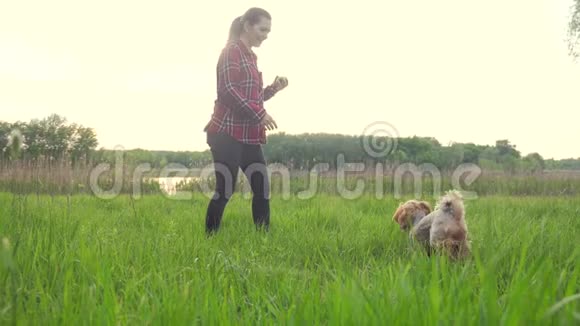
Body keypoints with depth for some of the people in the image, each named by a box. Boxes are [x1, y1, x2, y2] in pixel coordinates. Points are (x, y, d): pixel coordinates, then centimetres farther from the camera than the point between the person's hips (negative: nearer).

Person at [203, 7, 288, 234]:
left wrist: (273, 89, 11)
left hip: (249, 135, 9)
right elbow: (228, 91, -17)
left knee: (262, 188, 6)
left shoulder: (250, 56, 21)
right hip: (228, 133, -9)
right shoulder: (232, 51, -7)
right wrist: (260, 114, -17)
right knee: (225, 189, -5)